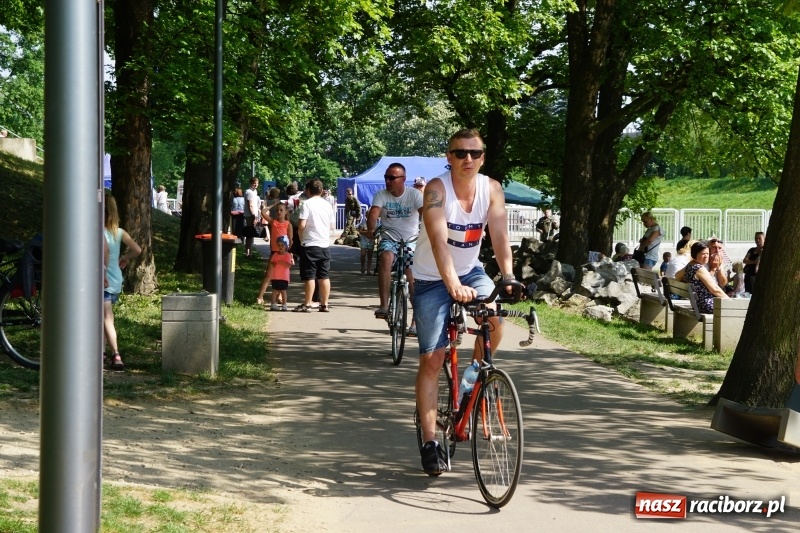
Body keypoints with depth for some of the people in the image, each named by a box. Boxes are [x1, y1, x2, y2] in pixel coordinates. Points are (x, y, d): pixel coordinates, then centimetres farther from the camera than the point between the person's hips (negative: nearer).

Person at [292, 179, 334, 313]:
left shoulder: (306, 204, -9)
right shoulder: (327, 205, 9)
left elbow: (302, 225, -15)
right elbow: (331, 226, 13)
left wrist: (300, 236, 2)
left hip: (310, 244, -5)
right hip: (325, 244, 5)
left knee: (310, 276, -2)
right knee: (324, 276, 8)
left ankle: (307, 304, -1)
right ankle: (324, 304, 10)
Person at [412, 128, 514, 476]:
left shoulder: (492, 189, -11)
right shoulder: (437, 189, -22)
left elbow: (500, 236, -19)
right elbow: (439, 241, -34)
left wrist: (508, 277, -36)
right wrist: (453, 285, -48)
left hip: (470, 271, 3)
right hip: (432, 278, -3)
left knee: (494, 319, -26)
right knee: (431, 360, -5)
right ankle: (430, 443, 2)